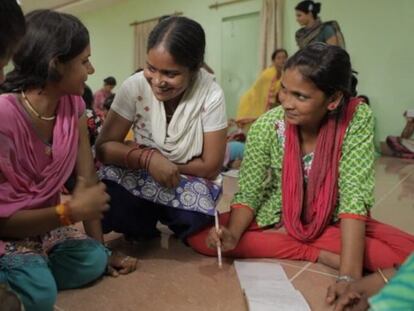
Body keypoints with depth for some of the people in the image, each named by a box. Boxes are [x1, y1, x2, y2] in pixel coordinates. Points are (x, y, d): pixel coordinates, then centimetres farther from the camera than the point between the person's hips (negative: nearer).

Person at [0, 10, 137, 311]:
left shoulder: (73, 104, -6)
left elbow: (89, 178, -7)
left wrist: (101, 247, -5)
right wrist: (72, 210, -25)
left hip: (45, 224, 6)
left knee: (93, 260, -18)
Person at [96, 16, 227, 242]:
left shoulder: (211, 95, -20)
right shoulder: (135, 86, -16)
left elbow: (210, 167, -15)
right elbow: (104, 147, -13)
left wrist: (138, 152, -15)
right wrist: (147, 158, -33)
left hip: (189, 183, -1)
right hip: (139, 179, 1)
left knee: (193, 218, -32)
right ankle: (142, 228, 6)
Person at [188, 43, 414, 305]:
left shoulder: (357, 118, -22)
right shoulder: (266, 127, -19)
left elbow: (354, 196, -25)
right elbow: (248, 193, -12)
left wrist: (350, 276, -34)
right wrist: (232, 236, -32)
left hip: (331, 221, -1)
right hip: (274, 217, 2)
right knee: (198, 234, -20)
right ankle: (321, 255, -15)